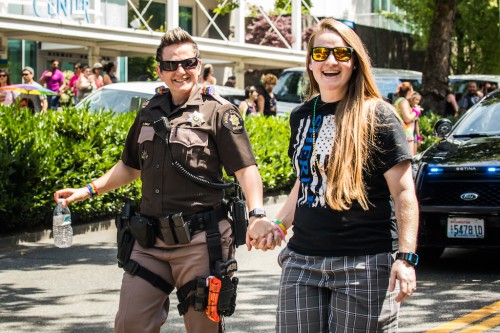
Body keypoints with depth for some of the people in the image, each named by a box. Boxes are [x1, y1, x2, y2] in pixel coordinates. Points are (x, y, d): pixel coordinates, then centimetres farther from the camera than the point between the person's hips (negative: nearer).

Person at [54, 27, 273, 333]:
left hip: (199, 241, -5)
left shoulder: (218, 111, -3)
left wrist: (257, 215, -27)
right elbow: (131, 167, 26)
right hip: (150, 241, 5)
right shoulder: (150, 112, 13)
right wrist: (88, 190, 18)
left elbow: (246, 168, -11)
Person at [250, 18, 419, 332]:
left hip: (365, 262, -5)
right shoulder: (302, 116, 13)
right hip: (303, 260, 5)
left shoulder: (377, 115, -5)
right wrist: (279, 224, 16)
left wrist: (406, 257, -17)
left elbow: (403, 192, -9)